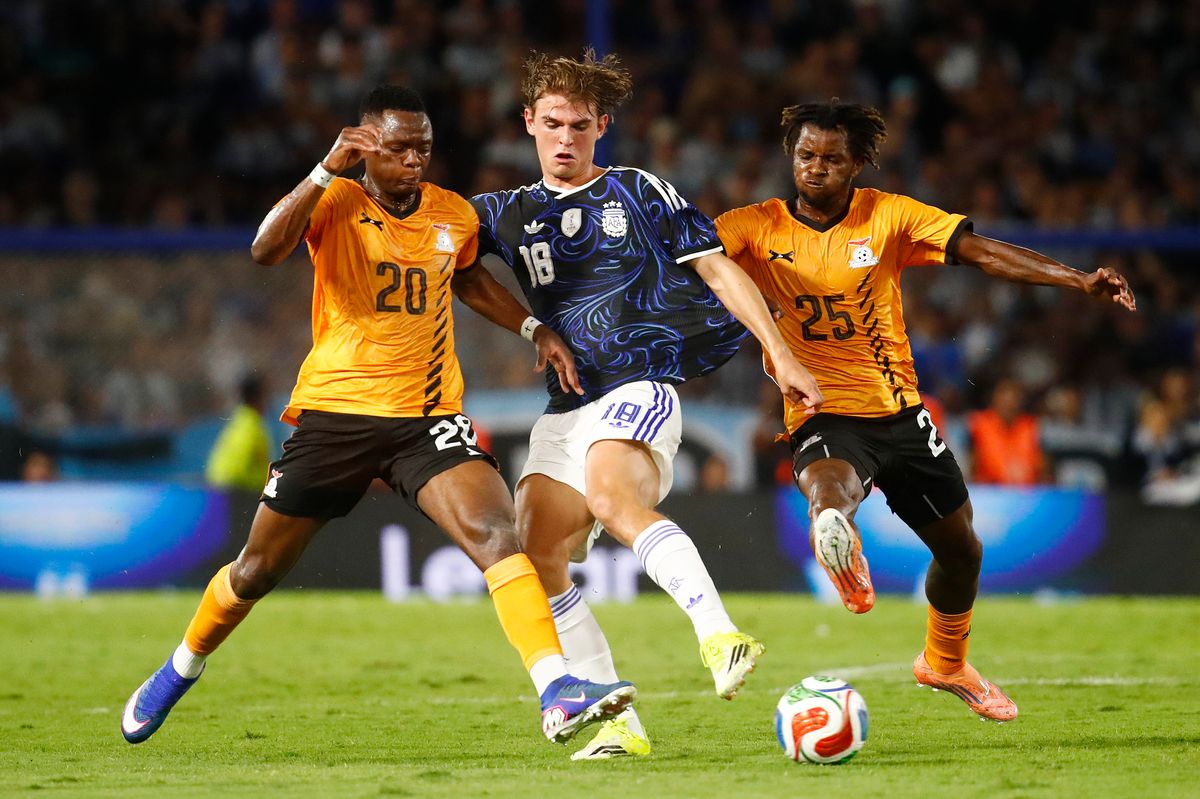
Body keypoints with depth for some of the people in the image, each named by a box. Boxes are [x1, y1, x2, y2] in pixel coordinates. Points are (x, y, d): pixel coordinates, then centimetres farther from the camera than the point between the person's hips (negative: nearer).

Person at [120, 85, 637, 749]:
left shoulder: (455, 216, 6)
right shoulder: (336, 201, -7)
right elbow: (266, 250, -28)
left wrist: (533, 328, 19)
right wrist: (327, 170, -35)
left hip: (427, 417, 2)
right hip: (334, 412, -2)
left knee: (497, 534, -23)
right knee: (256, 572, 11)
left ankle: (557, 692, -32)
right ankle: (180, 669, 39)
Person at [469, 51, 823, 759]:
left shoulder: (643, 194, 8)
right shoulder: (508, 214, 18)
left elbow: (720, 272, 7)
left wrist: (782, 355, -1)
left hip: (641, 387, -5)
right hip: (566, 408, 5)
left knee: (612, 495, -35)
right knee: (536, 556, -9)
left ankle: (721, 635, -47)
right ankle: (618, 724, -4)